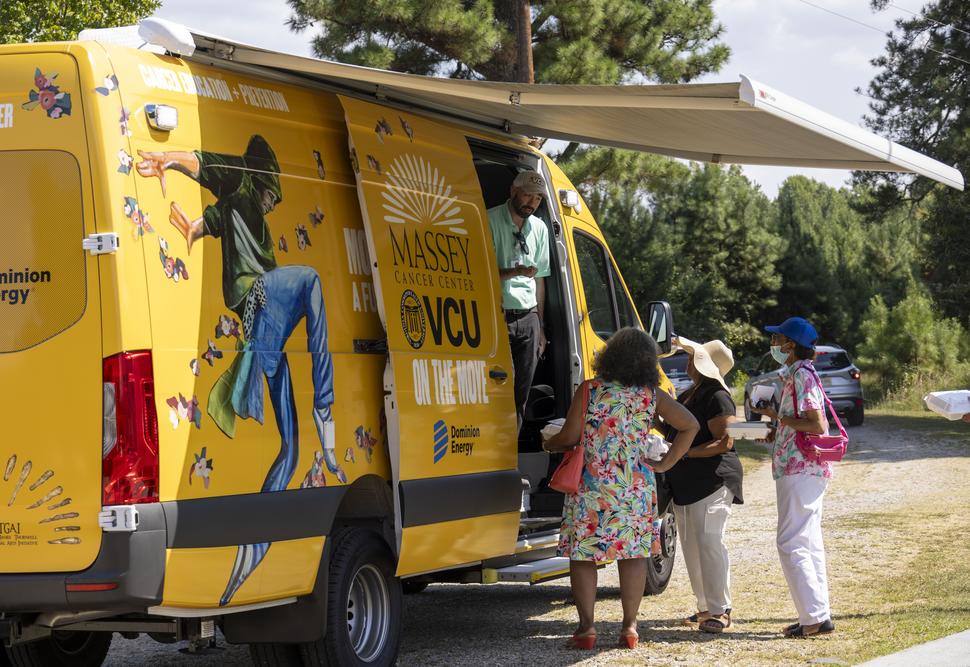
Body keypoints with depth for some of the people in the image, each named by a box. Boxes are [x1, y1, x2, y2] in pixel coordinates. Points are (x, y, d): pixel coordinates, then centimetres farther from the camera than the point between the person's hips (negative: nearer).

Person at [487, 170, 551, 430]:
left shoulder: (539, 228, 15)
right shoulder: (490, 221, -6)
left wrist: (540, 326, 18)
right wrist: (515, 271, -24)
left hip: (528, 318, 6)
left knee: (521, 394, 5)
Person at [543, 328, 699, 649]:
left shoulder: (589, 390, -5)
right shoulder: (652, 396, 3)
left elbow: (570, 436, -5)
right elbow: (690, 425, 5)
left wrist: (549, 444, 16)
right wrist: (666, 463, 9)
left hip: (591, 485, -2)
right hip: (637, 487, 2)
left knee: (582, 553, 5)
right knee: (634, 553, 10)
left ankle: (586, 627, 2)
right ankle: (629, 626, 10)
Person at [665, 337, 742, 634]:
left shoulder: (717, 397, -13)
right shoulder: (688, 395, 17)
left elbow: (725, 442, -19)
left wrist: (685, 453, -24)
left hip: (713, 481, -10)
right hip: (685, 484, 10)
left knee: (709, 542, -13)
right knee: (691, 545, 11)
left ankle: (720, 611, -10)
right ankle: (705, 607, 18)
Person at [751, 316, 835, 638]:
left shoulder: (801, 375, -14)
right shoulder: (798, 374, 17)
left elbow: (817, 424, -21)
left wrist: (776, 416, -14)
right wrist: (775, 431, 13)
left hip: (799, 468, -11)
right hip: (807, 469, 11)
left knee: (791, 543, -9)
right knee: (809, 544, 12)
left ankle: (814, 617, -9)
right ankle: (819, 615, 15)